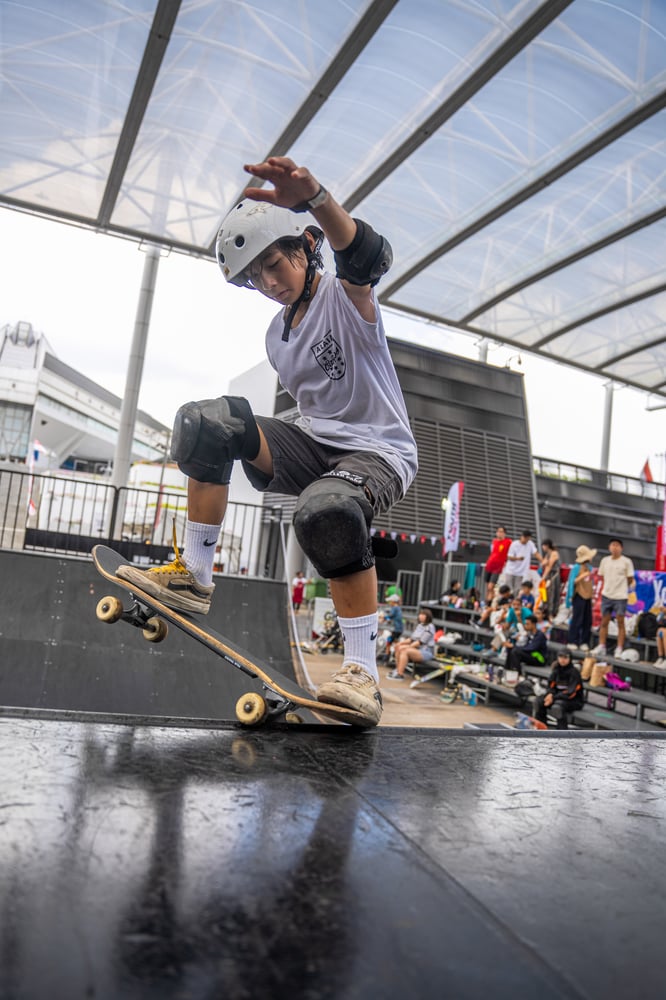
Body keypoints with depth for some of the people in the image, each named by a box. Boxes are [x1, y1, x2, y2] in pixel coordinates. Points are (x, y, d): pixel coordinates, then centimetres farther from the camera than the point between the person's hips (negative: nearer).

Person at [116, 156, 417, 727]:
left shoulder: (345, 296, -7)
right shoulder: (277, 336, 15)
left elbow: (368, 257, -32)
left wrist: (312, 197, -50)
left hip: (380, 452, -6)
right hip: (312, 447, 7)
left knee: (328, 507, -41)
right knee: (208, 420, -13)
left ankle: (363, 675, -30)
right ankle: (193, 578, -10)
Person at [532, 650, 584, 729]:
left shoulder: (574, 672, -17)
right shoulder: (556, 669, 1)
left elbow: (571, 693, -22)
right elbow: (551, 685, 8)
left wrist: (553, 698, -24)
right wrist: (550, 694, -15)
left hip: (574, 700, -6)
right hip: (558, 696, 6)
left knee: (557, 706, -36)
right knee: (538, 700, -14)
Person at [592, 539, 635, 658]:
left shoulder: (626, 562, -6)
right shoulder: (605, 560, 5)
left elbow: (630, 579, 0)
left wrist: (621, 587, 8)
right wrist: (611, 585, 8)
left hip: (620, 596, -4)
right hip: (606, 595, 4)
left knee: (620, 623, 2)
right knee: (604, 622, 8)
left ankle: (619, 649, 7)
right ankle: (601, 647, 16)